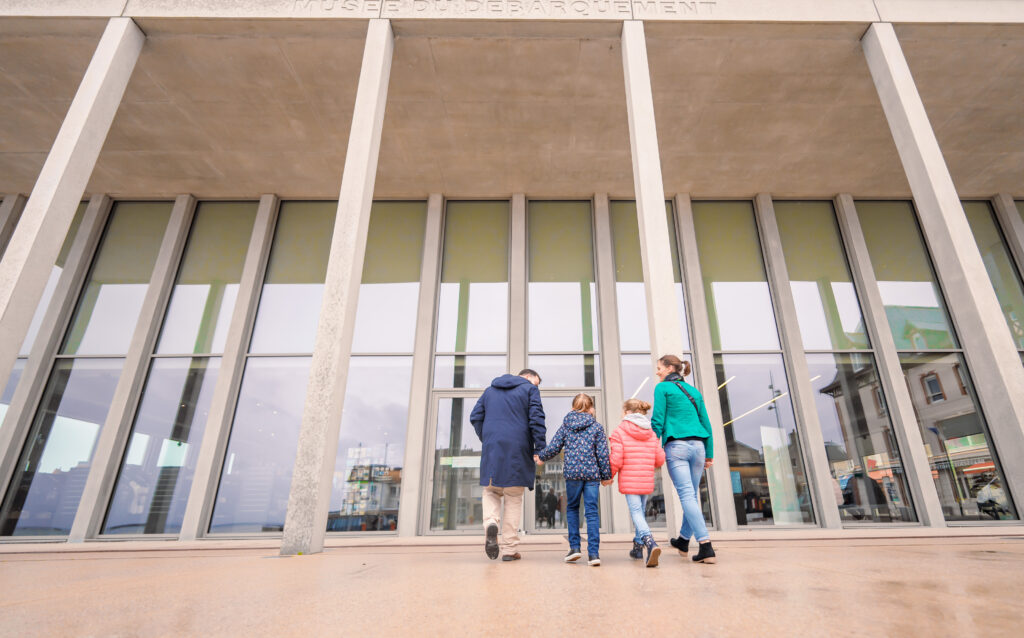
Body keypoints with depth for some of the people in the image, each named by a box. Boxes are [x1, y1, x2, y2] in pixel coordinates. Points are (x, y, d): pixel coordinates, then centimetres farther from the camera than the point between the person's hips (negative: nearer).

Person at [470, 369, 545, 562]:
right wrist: (540, 449, -5)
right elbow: (536, 420, -6)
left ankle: (490, 522, -14)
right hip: (517, 449, -2)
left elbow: (475, 417, 14)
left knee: (491, 491, 15)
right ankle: (509, 549, 7)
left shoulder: (490, 390, 19)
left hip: (492, 449, 3)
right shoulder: (530, 389, 5)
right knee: (514, 498, 6)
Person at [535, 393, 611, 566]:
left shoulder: (566, 425, 5)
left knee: (572, 508, 17)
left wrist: (540, 456, 22)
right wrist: (606, 475, 8)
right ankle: (593, 553, 2)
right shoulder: (597, 427, 2)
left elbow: (554, 447, 4)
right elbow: (603, 454, -1)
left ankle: (574, 547, 14)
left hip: (572, 473, 1)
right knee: (592, 511, 4)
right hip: (592, 474, -1)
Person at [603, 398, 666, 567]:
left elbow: (616, 459, -12)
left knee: (636, 512, -4)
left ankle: (650, 542, -26)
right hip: (647, 481, 5)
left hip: (629, 481, -5)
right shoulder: (652, 433, 9)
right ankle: (638, 547, 26)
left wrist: (608, 477, 3)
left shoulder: (619, 431, -7)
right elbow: (660, 459, 6)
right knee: (640, 511, 19)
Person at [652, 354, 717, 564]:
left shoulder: (663, 388, 1)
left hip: (676, 446, -6)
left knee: (687, 495, -6)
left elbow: (658, 421, -6)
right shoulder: (693, 391, 18)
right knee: (691, 495, 14)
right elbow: (706, 423, 16)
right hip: (698, 445, 6)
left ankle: (706, 546, -13)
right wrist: (709, 454, 19)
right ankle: (683, 540, 30)